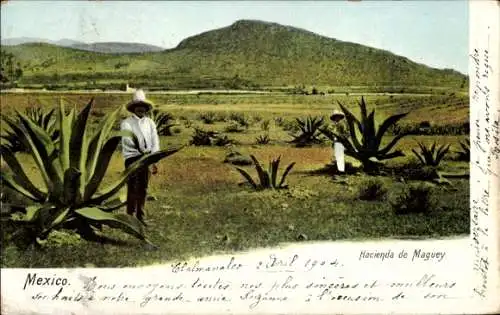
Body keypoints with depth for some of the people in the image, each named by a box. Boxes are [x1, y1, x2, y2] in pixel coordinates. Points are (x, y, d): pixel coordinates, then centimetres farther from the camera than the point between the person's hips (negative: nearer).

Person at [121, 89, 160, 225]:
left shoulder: (150, 123, 14)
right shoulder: (127, 123, -1)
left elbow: (155, 141, 8)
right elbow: (128, 141, -15)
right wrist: (141, 150, -25)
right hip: (132, 158, -5)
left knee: (143, 189, 9)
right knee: (133, 189, -9)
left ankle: (140, 217, 18)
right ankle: (130, 217, -4)